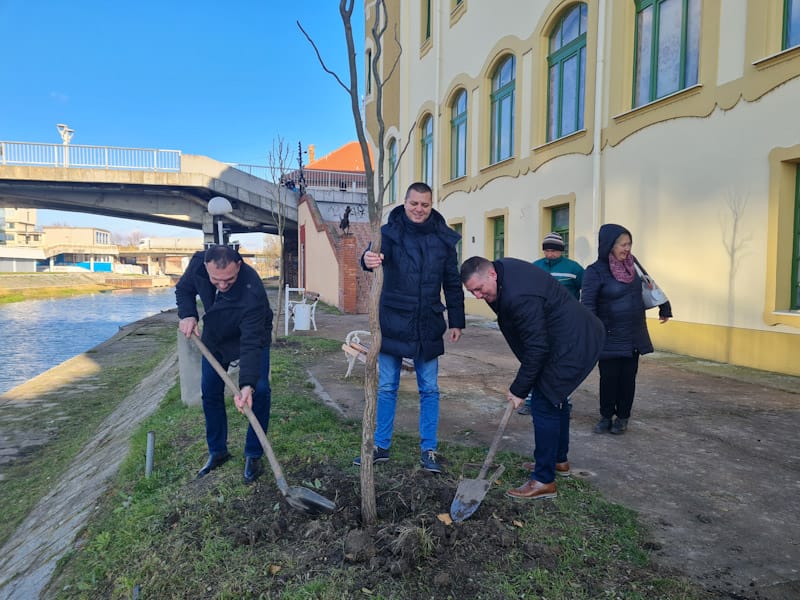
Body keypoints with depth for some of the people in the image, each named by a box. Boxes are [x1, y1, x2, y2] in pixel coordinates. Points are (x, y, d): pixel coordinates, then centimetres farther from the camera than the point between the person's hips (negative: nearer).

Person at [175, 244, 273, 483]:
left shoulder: (252, 291, -42)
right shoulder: (198, 263, -28)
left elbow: (251, 343, -43)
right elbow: (183, 289, -4)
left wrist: (247, 385, -52)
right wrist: (187, 314, -23)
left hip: (252, 336, -4)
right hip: (214, 336, 5)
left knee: (260, 391, -15)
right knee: (210, 392, 5)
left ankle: (253, 455, 2)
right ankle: (217, 452, 22)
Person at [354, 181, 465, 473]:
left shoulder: (444, 238, 2)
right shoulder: (390, 232, -5)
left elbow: (452, 284, 7)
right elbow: (377, 252, -27)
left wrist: (456, 321, 5)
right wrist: (369, 259, -51)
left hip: (428, 328, 2)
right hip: (393, 325, -1)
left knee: (429, 390, 9)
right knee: (386, 388, 9)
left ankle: (429, 450, 23)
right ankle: (380, 446, 24)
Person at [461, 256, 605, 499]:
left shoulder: (520, 296, -32)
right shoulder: (502, 268, -1)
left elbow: (536, 349, -26)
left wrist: (519, 390, -17)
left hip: (573, 345, -11)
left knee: (545, 404, -8)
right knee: (555, 397, 22)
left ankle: (544, 481, 1)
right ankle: (559, 459, 40)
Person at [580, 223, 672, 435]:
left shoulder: (632, 264, 5)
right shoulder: (596, 271, -13)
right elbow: (588, 305, -19)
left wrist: (664, 308, 27)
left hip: (634, 336, 5)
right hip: (610, 338, -5)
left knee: (628, 377, 9)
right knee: (608, 377, 3)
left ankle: (622, 417, 22)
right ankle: (606, 417, 19)